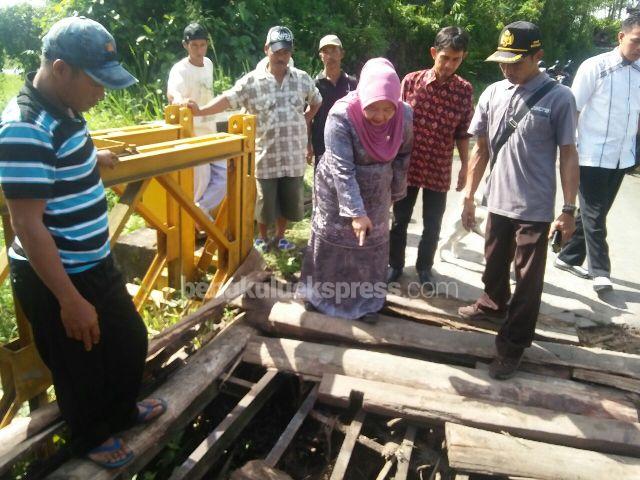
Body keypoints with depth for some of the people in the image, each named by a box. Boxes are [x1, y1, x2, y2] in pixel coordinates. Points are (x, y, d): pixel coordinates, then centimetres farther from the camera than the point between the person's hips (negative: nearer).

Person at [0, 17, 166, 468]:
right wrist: (71, 300, -24)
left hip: (95, 264, 9)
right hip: (53, 280, -9)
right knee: (80, 367, 13)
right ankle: (92, 437, 41)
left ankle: (123, 410, 49)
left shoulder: (63, 109, 3)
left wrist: (94, 157, 30)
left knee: (131, 339, 23)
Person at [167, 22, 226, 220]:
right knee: (201, 180, -4)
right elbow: (172, 92, -37)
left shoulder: (208, 64, 7)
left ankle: (199, 211, 14)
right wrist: (180, 100, -59)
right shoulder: (180, 69, -16)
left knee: (223, 175, 5)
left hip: (211, 132, 7)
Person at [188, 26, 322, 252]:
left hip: (293, 155, 3)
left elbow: (316, 101, 20)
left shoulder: (302, 79, 4)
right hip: (265, 155, -2)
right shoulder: (251, 81, -5)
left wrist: (305, 121, 9)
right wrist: (200, 110, -28)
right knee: (265, 200, 8)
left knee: (289, 200, 12)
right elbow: (227, 99, -14)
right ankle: (262, 238, 31)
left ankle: (280, 236, 34)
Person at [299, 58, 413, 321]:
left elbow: (402, 156, 0)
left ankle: (365, 300, 30)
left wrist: (396, 191, 7)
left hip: (375, 193, 4)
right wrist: (356, 212, -34)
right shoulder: (342, 116, -29)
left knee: (372, 245, 12)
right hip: (337, 190, -3)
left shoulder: (405, 115, -17)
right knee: (330, 238, 12)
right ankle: (319, 293, 32)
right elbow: (341, 169, -31)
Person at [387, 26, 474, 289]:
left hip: (439, 170, 1)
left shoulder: (465, 90, -3)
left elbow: (463, 133, 4)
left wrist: (465, 166, 2)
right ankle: (395, 264, 32)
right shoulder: (411, 80, -6)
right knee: (400, 220, 12)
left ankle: (424, 267, 33)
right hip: (407, 165, -1)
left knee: (432, 225, 11)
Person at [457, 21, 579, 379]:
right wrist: (469, 196, 8)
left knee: (528, 280, 6)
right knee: (495, 264, 23)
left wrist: (569, 210, -8)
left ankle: (512, 346, 18)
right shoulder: (492, 94, 2)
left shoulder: (559, 97, -9)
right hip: (497, 201, 4)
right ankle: (494, 305, 49)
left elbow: (568, 155, -6)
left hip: (535, 208, -4)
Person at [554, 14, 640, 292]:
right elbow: (572, 110, -8)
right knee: (593, 215, -1)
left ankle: (569, 258, 27)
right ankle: (600, 271, 8)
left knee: (595, 213, 14)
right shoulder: (595, 67, -9)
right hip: (593, 156, -6)